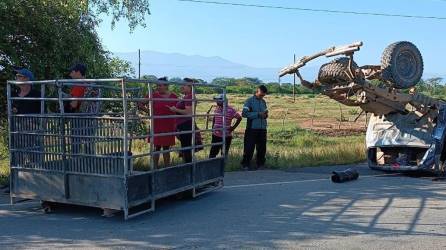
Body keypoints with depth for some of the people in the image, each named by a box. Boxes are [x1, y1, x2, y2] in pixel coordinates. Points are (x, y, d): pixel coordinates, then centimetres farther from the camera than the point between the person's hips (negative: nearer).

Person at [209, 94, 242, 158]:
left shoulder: (230, 110, -10)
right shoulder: (217, 109, 4)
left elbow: (239, 118, -2)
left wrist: (234, 127, -5)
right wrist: (213, 127, 12)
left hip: (226, 136, -3)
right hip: (216, 135, 4)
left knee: (224, 153, 9)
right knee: (213, 152, 4)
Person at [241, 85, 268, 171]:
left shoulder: (263, 102, 15)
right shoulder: (249, 101, -3)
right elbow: (244, 113, -13)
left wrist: (265, 115, -2)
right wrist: (258, 114, -17)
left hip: (262, 128, 6)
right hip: (252, 128, -6)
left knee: (262, 147, 8)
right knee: (249, 147, -4)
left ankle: (260, 164, 20)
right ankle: (245, 164, 6)